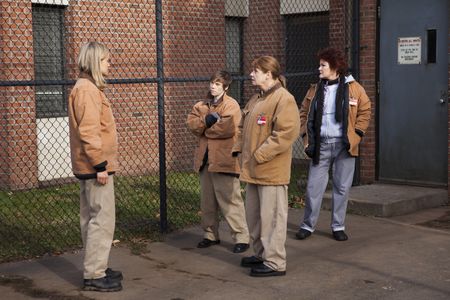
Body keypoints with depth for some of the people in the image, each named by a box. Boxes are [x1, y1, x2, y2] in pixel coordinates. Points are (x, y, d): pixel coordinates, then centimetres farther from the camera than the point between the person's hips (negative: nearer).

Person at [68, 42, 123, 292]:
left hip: (90, 167, 11)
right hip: (95, 167, -11)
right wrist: (100, 165, -22)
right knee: (103, 220, -7)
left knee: (92, 219, 14)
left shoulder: (90, 88, 17)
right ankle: (95, 275, -2)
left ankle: (96, 268, 22)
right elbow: (88, 132, -22)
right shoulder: (87, 90, -15)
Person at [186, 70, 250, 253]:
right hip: (205, 159, 7)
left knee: (230, 200, -6)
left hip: (224, 160, -7)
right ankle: (211, 235, 27)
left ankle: (241, 237, 1)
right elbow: (191, 123, 1)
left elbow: (227, 128, -22)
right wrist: (207, 120, -18)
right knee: (207, 201, 15)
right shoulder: (202, 105, 16)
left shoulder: (231, 105, -8)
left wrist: (204, 129, -7)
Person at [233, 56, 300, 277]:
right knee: (254, 215, 18)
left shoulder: (284, 99, -13)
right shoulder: (255, 99, 16)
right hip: (253, 169, 10)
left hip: (271, 170, -10)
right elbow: (243, 128, 25)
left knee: (271, 217, -4)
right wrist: (238, 148, 9)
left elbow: (286, 133, -22)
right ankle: (261, 254, 32)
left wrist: (260, 155, -21)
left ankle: (275, 263, 5)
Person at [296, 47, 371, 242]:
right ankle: (308, 225, 14)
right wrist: (306, 136, 4)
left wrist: (356, 134, -4)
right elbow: (304, 113, 14)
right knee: (314, 187, 2)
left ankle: (338, 226, 18)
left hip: (344, 145, -2)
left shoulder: (353, 88, -1)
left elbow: (365, 111, 3)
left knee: (342, 188, 6)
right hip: (321, 145, 2)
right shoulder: (315, 89, 8)